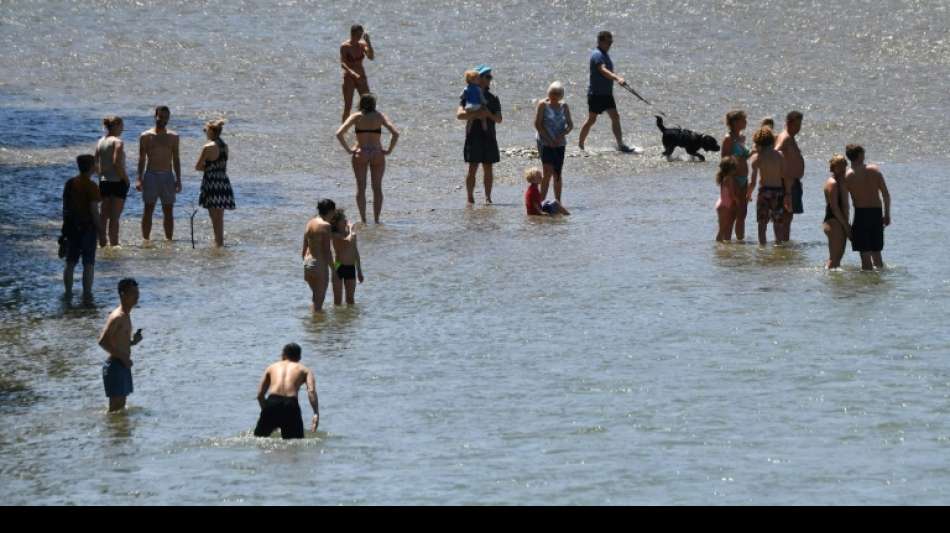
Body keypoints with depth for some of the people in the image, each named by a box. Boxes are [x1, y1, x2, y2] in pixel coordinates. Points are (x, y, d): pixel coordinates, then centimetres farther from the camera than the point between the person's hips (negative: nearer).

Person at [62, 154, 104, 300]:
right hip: (87, 228, -6)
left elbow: (65, 206, 10)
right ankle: (87, 294, -3)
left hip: (71, 227, 6)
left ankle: (68, 292, 14)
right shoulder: (91, 186, -14)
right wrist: (101, 232, -10)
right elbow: (94, 211, -16)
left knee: (70, 262, 12)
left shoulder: (70, 183, 5)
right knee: (88, 263, 0)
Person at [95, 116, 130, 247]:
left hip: (104, 182, 7)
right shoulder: (117, 142, -13)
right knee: (115, 216, -3)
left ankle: (102, 242, 15)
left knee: (104, 215, 12)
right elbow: (117, 163, -21)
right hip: (118, 182, -7)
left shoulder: (100, 142, 8)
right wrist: (126, 179, -12)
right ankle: (114, 243, -2)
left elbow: (95, 164, 9)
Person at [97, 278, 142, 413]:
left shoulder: (126, 316, 13)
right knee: (116, 406, -7)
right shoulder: (117, 317, -16)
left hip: (124, 366, 10)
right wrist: (122, 357, -21)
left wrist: (133, 341, 6)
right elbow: (102, 341, -24)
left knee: (121, 406, 14)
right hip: (115, 365, -10)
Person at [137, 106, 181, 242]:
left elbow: (176, 159, 11)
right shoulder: (146, 136, 2)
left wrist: (178, 179, 5)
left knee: (168, 210, 2)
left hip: (168, 176, 2)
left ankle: (169, 239, 7)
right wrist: (139, 179, -7)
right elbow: (142, 159, 2)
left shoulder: (173, 137, 9)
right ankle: (146, 239, -2)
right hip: (151, 175, -2)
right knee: (148, 209, -3)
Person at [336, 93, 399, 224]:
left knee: (361, 188, 5)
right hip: (377, 154, 0)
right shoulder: (380, 116, 0)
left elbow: (339, 134, -9)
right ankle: (376, 219, 8)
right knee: (377, 188, 9)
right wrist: (389, 150, -3)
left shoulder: (356, 117, 0)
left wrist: (348, 149, -2)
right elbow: (395, 133, -11)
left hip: (360, 154, 0)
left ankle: (363, 219, -2)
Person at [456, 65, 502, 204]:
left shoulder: (493, 98, 13)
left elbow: (499, 119, 9)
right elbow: (459, 114, -11)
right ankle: (470, 198, -1)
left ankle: (488, 197, 8)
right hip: (474, 136, -4)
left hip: (489, 136, 4)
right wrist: (476, 114, -22)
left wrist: (489, 114, -11)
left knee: (488, 169, 4)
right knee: (473, 168, -6)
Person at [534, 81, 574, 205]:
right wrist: (549, 139, -14)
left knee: (557, 173, 6)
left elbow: (570, 125, 9)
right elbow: (537, 124, -8)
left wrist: (562, 134, -11)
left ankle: (558, 201, 11)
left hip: (559, 143, 4)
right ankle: (542, 200, -12)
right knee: (548, 171, -15)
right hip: (545, 143, -4)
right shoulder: (543, 105, -4)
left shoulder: (564, 106, 9)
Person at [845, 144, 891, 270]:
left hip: (861, 213, -3)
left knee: (865, 254, 1)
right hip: (877, 213, 3)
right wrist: (887, 214, 11)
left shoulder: (847, 176, -6)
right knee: (876, 252, 17)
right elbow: (886, 195, 1)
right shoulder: (875, 170, 1)